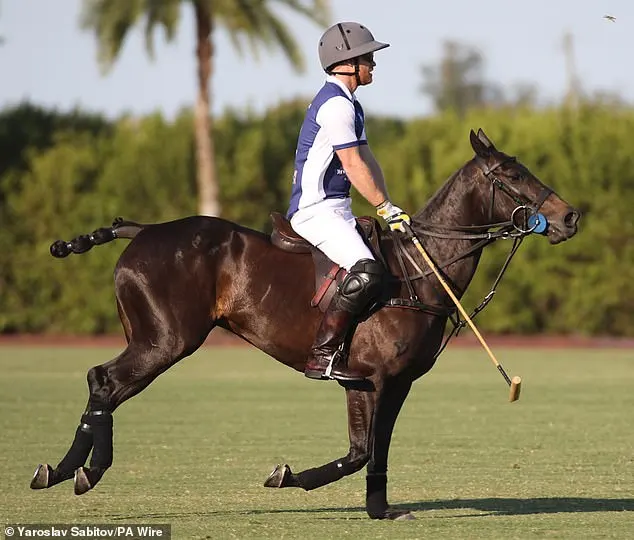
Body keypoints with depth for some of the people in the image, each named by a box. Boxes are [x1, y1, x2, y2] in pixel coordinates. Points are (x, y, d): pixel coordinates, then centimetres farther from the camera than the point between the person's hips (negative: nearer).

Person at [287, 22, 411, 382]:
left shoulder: (349, 105, 20)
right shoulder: (336, 105, -14)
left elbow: (367, 161, 19)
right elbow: (354, 165, -18)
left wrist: (390, 208, 9)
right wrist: (387, 208, -14)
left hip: (336, 211, 11)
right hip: (317, 212, -11)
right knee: (368, 271, -28)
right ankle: (324, 355, -30)